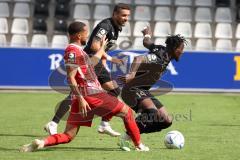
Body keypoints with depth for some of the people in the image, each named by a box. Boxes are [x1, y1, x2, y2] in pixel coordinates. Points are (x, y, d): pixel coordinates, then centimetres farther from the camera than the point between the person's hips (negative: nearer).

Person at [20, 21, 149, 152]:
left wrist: (102, 47, 50)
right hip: (92, 95, -9)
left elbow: (91, 63, 38)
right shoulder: (73, 51, -8)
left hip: (82, 98, 9)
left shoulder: (77, 50, 21)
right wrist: (80, 98, -23)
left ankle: (42, 143, -22)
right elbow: (70, 78, -17)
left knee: (68, 136, 2)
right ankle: (139, 146, 13)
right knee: (127, 112, 8)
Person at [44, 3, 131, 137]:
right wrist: (109, 58, -22)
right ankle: (53, 124, -12)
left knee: (115, 90, 7)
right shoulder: (106, 26, -17)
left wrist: (103, 63, 15)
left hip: (97, 64, 10)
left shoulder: (116, 28, 13)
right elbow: (94, 46, -28)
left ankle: (104, 125, 11)